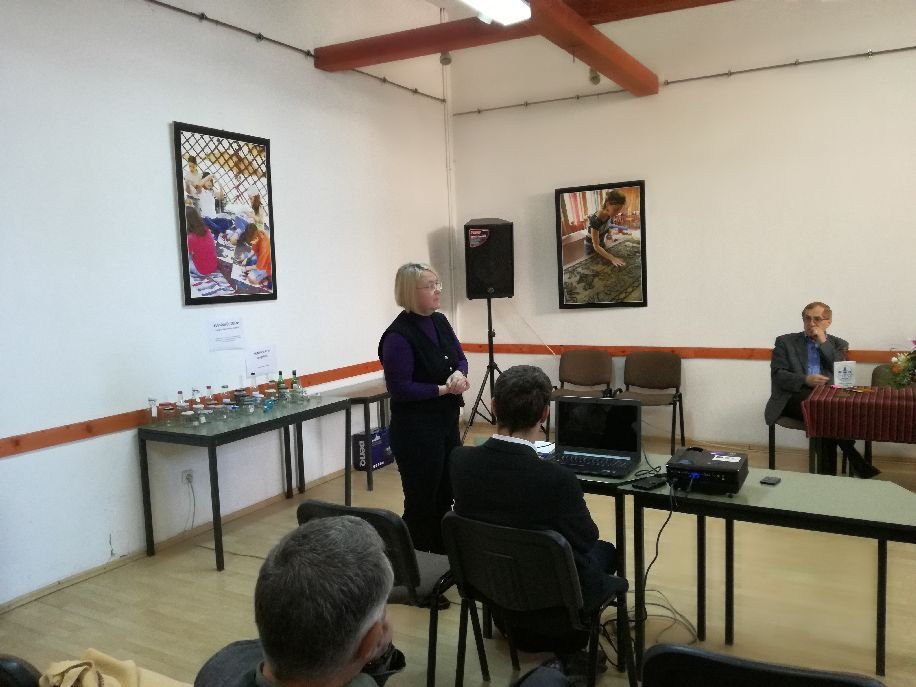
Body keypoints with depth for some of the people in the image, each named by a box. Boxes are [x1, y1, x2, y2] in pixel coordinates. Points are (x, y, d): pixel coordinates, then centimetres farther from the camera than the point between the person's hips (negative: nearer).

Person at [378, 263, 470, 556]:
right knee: (422, 501, 1)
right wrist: (444, 389, -18)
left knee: (446, 495, 16)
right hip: (416, 430, -8)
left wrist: (459, 374, -9)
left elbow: (460, 358, 13)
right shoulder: (398, 336, -19)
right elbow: (400, 389, -20)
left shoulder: (440, 321, 6)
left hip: (447, 422, 8)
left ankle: (442, 554, 31)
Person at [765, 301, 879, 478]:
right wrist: (805, 380, -18)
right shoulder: (785, 342, 13)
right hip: (795, 397, -2)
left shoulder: (839, 344, 20)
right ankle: (855, 461, -28)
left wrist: (823, 342, 0)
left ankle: (827, 471, -25)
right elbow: (777, 375, 0)